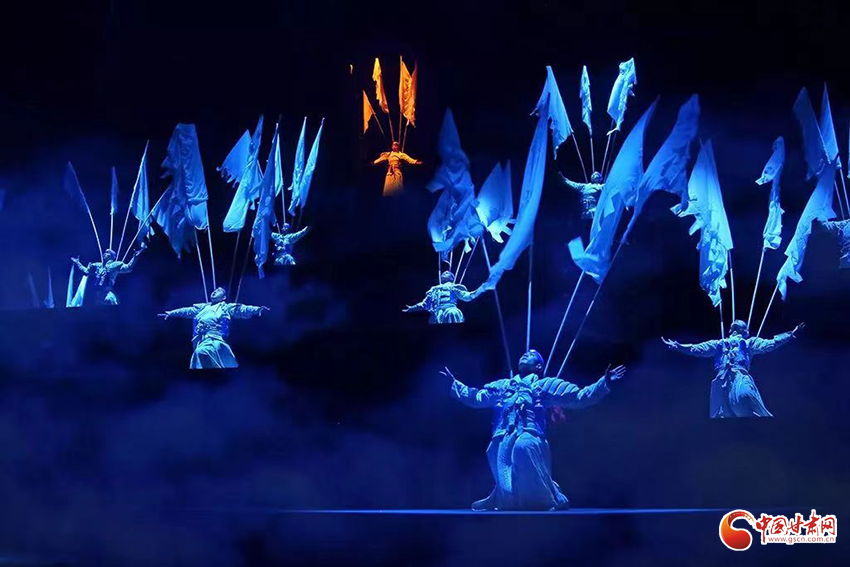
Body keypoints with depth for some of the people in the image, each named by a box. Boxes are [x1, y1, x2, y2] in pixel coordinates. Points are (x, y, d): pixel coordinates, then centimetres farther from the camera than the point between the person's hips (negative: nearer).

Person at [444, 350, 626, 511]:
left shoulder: (546, 385, 22)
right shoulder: (502, 386, 32)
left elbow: (581, 397, 15)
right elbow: (476, 398, 38)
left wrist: (605, 382, 6)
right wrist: (454, 383, 37)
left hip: (529, 435, -2)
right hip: (503, 438, 2)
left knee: (523, 446, -40)